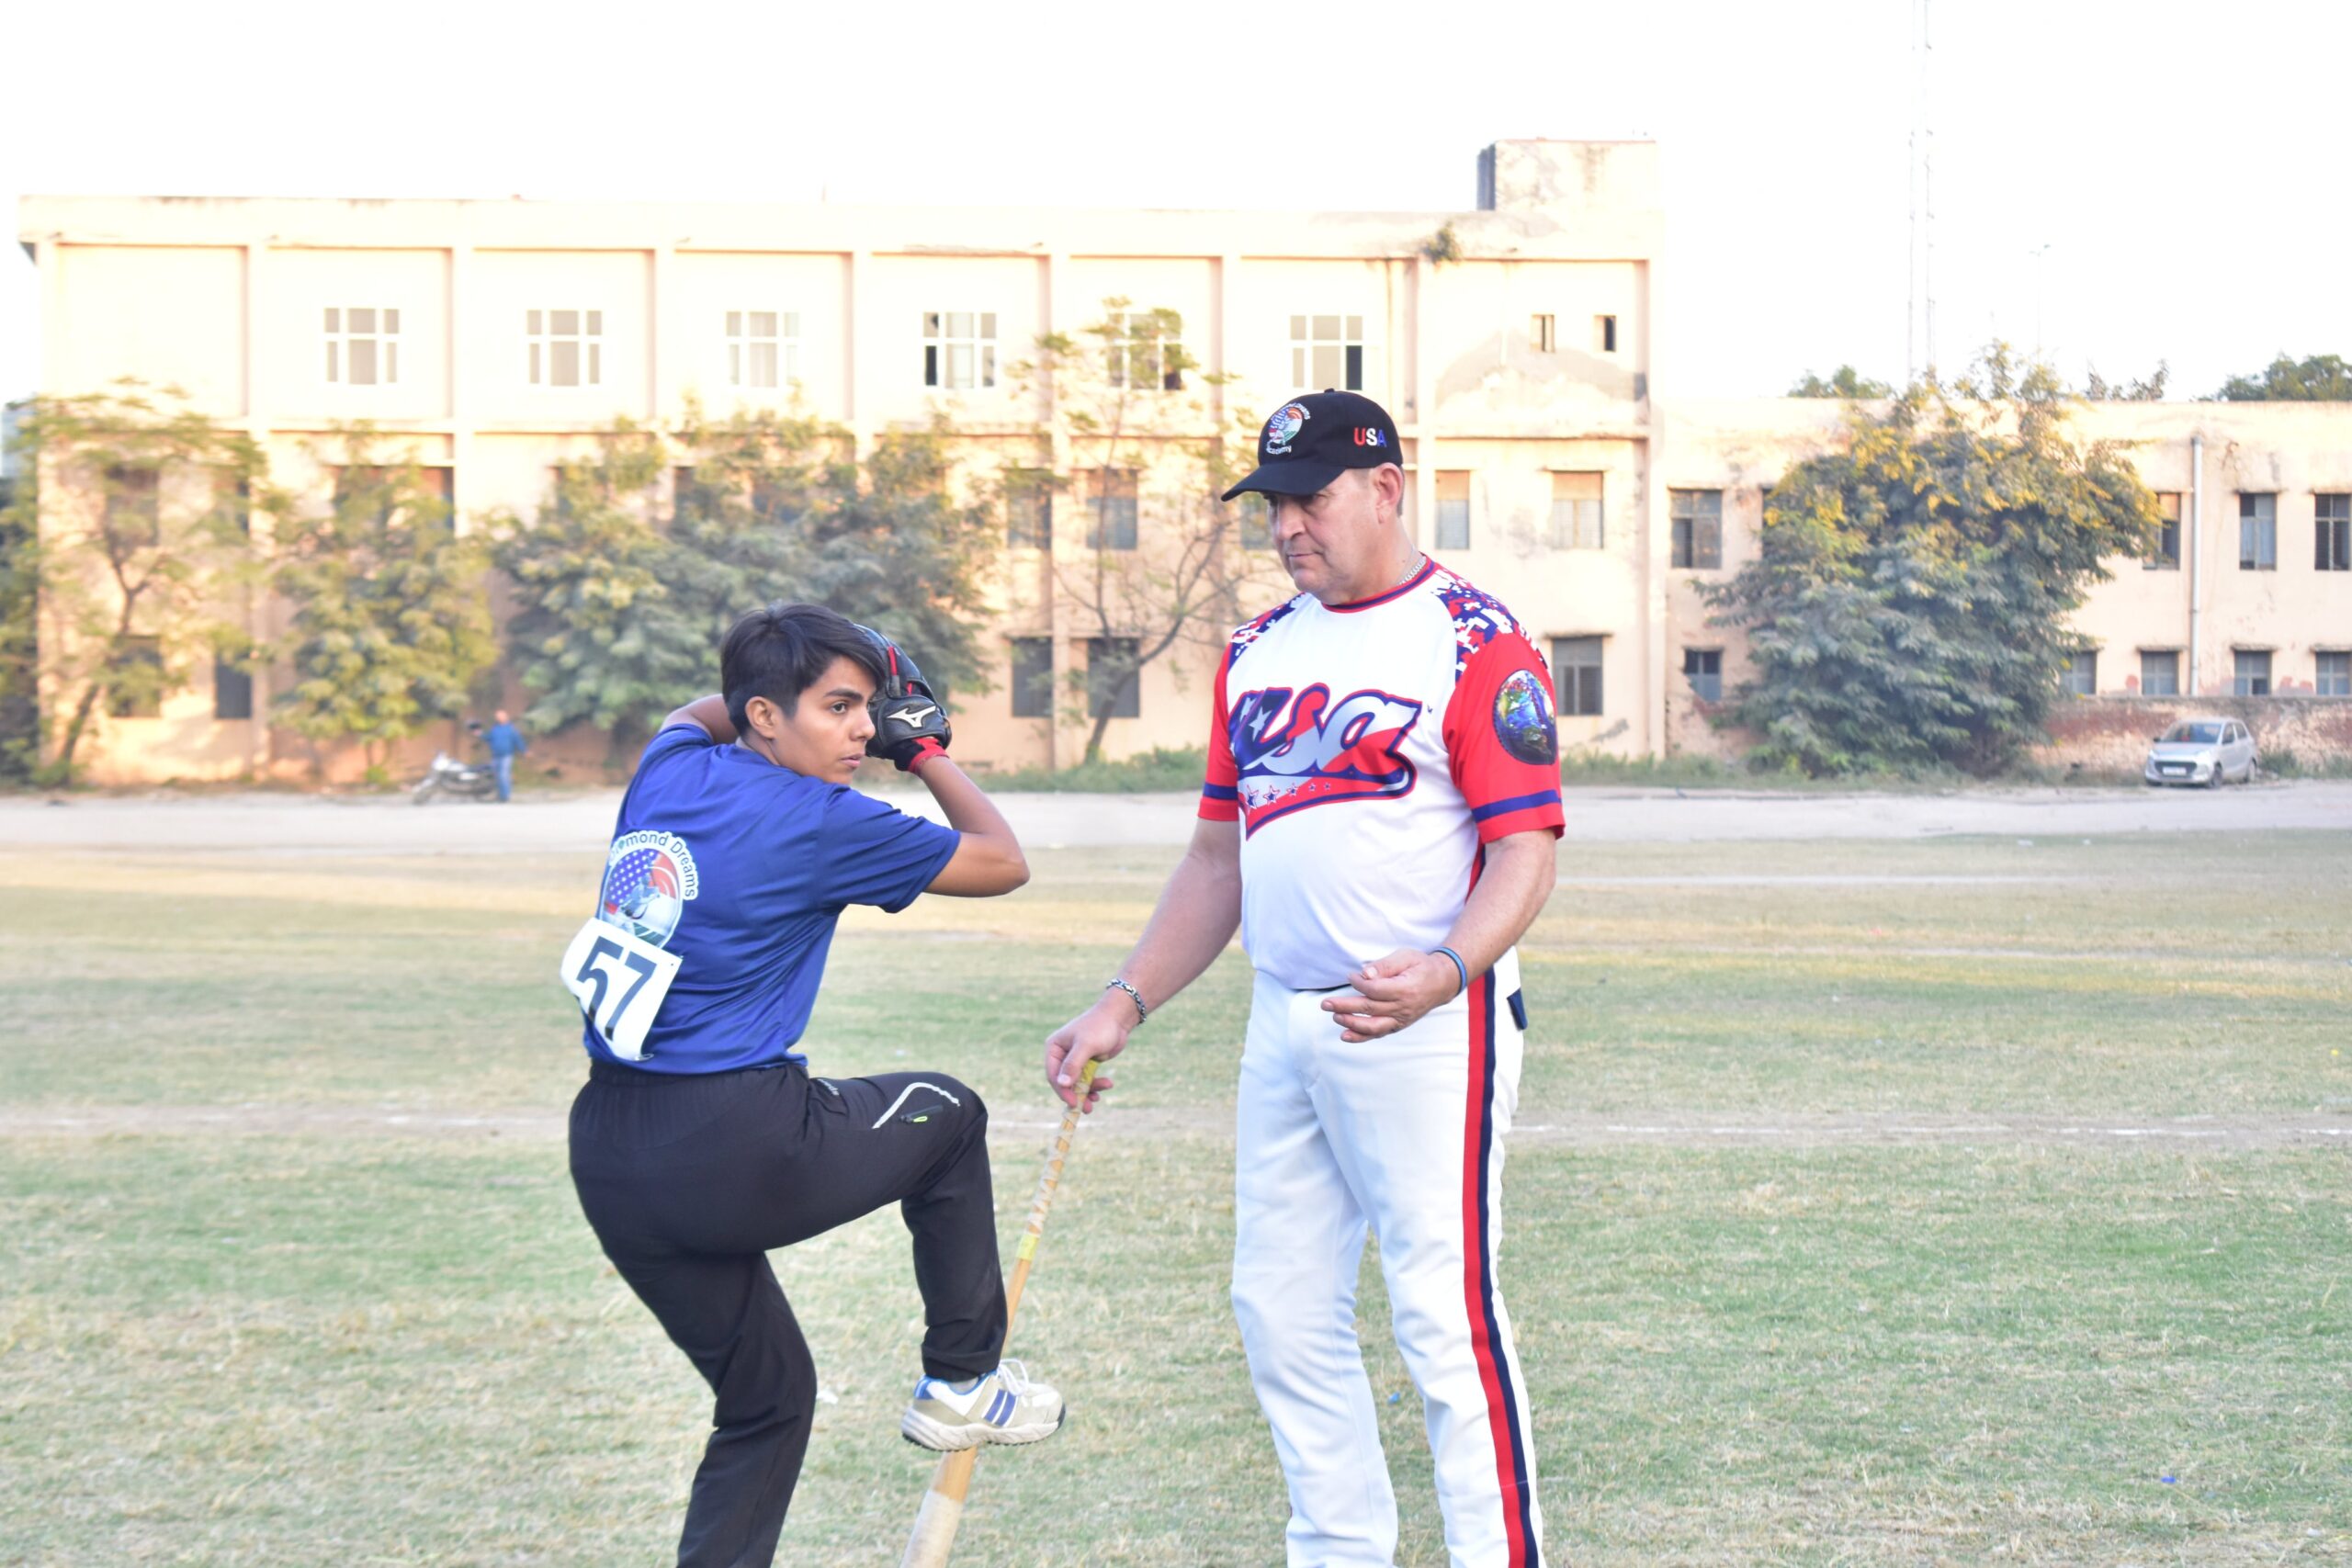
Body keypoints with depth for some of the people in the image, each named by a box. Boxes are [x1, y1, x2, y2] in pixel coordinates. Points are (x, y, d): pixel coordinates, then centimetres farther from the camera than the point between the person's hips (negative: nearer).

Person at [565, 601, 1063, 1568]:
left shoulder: (668, 773, 10)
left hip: (609, 1162, 7)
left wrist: (801, 681, 32)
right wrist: (926, 749, 17)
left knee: (767, 1396, 20)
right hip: (732, 1151, -7)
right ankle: (962, 1383, 26)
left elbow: (693, 716, 39)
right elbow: (1002, 863, 5)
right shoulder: (816, 822, -8)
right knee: (948, 1115, 21)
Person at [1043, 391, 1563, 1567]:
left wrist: (1444, 970, -30)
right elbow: (1219, 859, 20)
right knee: (1281, 1315, 10)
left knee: (1443, 1313, -9)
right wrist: (1122, 1005, 11)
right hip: (1283, 1028, 8)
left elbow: (1524, 851, -13)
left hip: (1428, 1029, -8)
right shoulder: (1259, 654, 17)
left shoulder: (1475, 642, -5)